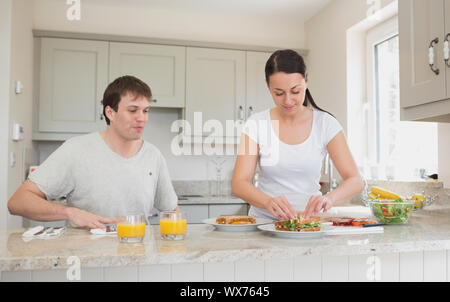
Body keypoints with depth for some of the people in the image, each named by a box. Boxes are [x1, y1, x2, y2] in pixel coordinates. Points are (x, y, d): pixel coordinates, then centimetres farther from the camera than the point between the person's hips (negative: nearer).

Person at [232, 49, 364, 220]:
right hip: (264, 219, 0)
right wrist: (268, 201, -29)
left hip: (309, 219, 1)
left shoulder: (325, 124, -2)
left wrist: (329, 198, -28)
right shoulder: (256, 124, -3)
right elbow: (239, 184, -9)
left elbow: (356, 181, -7)